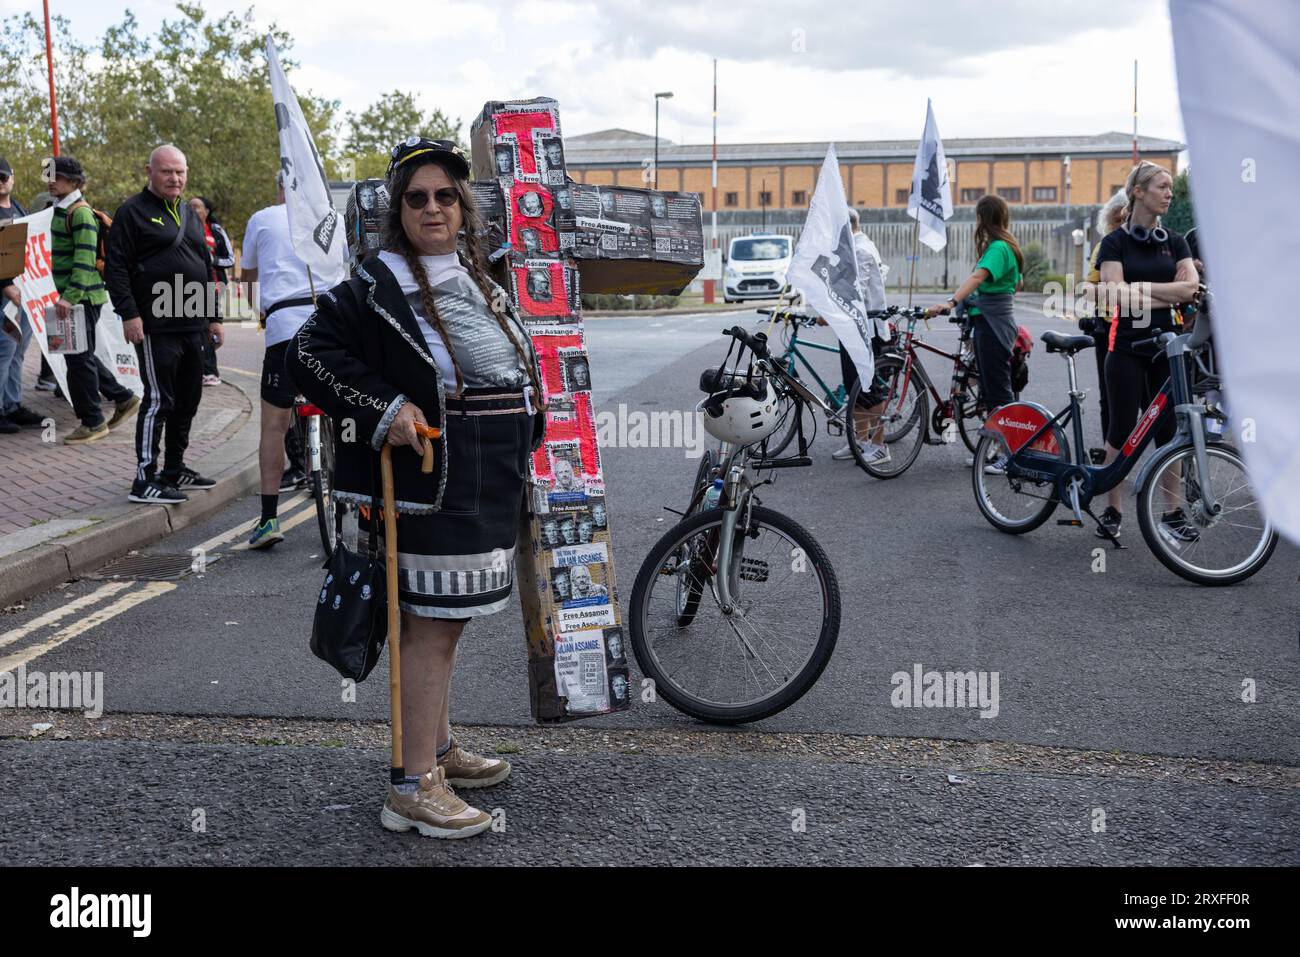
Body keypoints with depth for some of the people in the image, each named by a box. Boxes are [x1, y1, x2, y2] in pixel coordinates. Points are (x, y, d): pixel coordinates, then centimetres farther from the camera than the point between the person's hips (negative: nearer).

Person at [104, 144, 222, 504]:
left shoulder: (189, 215, 20)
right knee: (159, 400, -10)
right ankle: (145, 478, -6)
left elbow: (206, 268, 25)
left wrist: (214, 317, 19)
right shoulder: (133, 212, -3)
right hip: (156, 327, -8)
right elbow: (115, 266, -9)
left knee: (187, 400, 12)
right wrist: (129, 314, -17)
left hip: (192, 326, 8)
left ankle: (175, 468, 23)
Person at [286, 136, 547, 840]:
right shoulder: (376, 285, -9)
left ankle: (438, 749, 31)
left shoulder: (479, 281, 14)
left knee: (445, 617, 17)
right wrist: (381, 409, -20)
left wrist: (527, 427, 18)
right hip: (433, 480, -8)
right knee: (433, 621, -7)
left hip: (488, 483, 8)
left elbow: (518, 359, 27)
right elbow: (309, 354, -13)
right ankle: (414, 789, 0)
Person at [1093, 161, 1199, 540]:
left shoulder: (1174, 241, 10)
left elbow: (1191, 288, -4)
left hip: (1165, 343, 4)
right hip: (1127, 347, -4)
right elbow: (1116, 295, -15)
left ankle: (1172, 512, 12)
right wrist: (1169, 292, -8)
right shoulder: (1115, 242, -2)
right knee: (1122, 429, 0)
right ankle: (1112, 510, 11)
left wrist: (1140, 288, -9)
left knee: (1168, 429, 4)